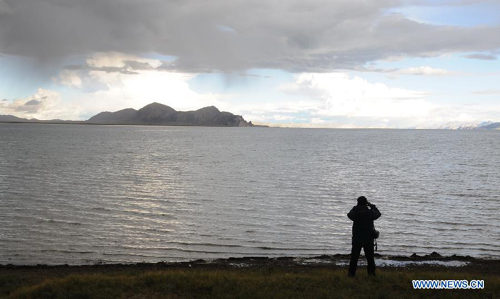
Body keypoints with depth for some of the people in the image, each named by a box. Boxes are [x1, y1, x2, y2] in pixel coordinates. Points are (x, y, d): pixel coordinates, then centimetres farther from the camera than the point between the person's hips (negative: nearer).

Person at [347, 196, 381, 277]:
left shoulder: (355, 212, -11)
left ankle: (351, 272, 7)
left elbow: (349, 214, 13)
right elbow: (378, 214, 12)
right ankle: (371, 273, 14)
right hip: (368, 240, 0)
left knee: (354, 257, 7)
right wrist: (371, 206, 16)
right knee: (370, 257, 11)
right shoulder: (370, 212, -10)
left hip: (357, 239, 0)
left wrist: (356, 207, 14)